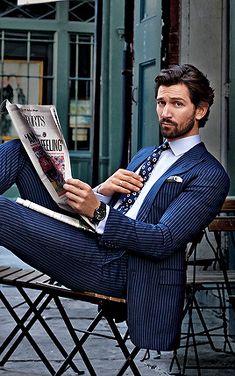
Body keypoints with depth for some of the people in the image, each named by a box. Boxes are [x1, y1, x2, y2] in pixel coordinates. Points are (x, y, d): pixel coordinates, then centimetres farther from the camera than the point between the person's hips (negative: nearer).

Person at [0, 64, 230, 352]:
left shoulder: (210, 175, -2)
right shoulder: (146, 155, 26)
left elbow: (163, 241, -14)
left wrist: (98, 211, -25)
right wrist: (103, 191, -3)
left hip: (115, 268, -8)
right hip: (88, 237, 8)